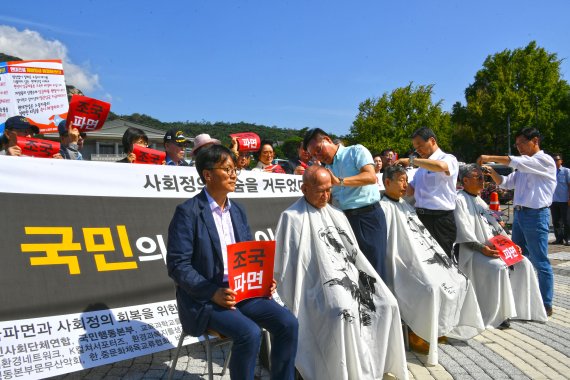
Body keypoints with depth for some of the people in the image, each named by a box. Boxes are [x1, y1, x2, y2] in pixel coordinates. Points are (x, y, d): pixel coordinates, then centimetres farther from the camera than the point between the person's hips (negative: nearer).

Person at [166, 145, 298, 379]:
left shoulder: (237, 211, 11)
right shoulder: (188, 212, -11)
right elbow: (177, 265, -15)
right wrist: (214, 293, -23)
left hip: (243, 291, 6)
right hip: (204, 298, -6)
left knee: (288, 322, -11)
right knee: (250, 333, -27)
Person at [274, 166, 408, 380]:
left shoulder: (337, 216, 19)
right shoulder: (292, 217, -2)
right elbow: (290, 265, -6)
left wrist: (355, 276, 12)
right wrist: (297, 304, -10)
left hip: (348, 276, 7)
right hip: (319, 283, -6)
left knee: (387, 304, -12)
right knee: (344, 313, -33)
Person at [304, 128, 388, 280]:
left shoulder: (356, 151, 2)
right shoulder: (327, 169, 18)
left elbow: (371, 177, -14)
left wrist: (340, 181, -18)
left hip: (369, 216, -5)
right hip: (344, 219, 5)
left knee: (374, 267, -4)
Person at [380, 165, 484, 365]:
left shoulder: (405, 205, 21)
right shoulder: (384, 207, -9)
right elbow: (388, 244, -17)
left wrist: (437, 253, 16)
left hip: (426, 257, 10)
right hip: (408, 264, -10)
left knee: (459, 281, 3)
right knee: (431, 288, -30)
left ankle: (440, 328, 14)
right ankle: (416, 336, -11)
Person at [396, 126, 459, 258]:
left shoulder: (449, 159, -5)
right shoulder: (422, 166, 18)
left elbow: (440, 166, -30)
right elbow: (410, 191, 18)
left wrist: (411, 160, -22)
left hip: (441, 218, -7)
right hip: (421, 217, 7)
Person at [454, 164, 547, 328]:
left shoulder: (479, 200, 21)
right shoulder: (460, 200, -7)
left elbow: (495, 225, 20)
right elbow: (464, 233, -16)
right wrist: (481, 248, -25)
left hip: (493, 247, 9)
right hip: (472, 252, -9)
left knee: (523, 263, -7)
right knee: (498, 268, -30)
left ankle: (521, 308, 0)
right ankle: (496, 315, -17)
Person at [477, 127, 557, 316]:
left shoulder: (545, 161, -8)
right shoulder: (523, 166, 16)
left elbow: (516, 161, -22)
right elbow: (506, 183, 14)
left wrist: (490, 157, -18)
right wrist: (491, 171, -3)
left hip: (536, 214, -8)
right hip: (519, 214, 8)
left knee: (540, 262, -2)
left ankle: (546, 304, 7)